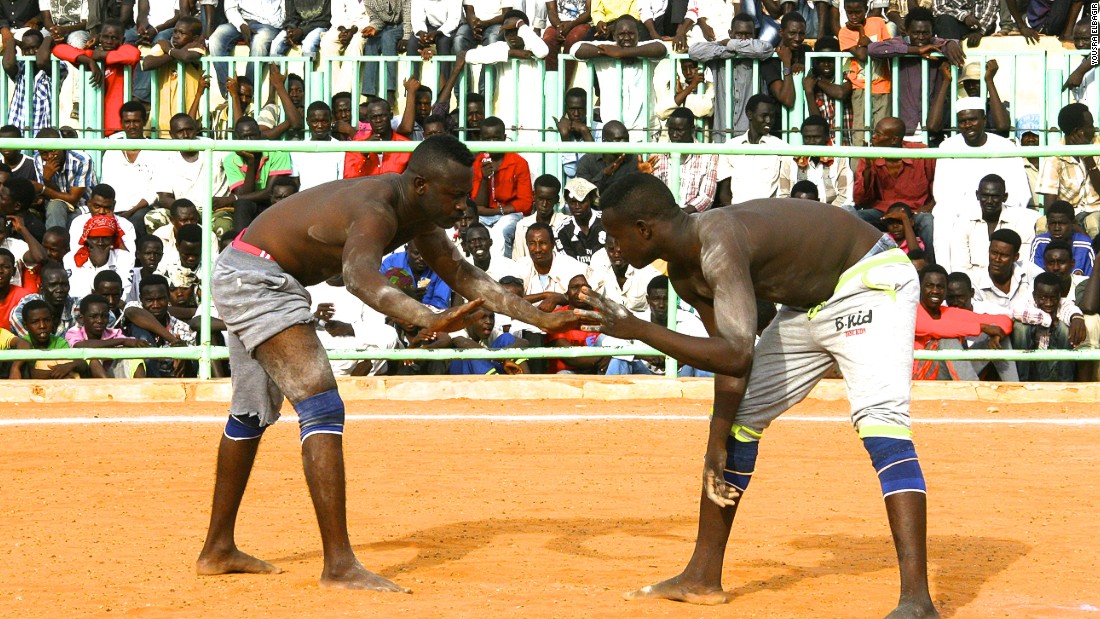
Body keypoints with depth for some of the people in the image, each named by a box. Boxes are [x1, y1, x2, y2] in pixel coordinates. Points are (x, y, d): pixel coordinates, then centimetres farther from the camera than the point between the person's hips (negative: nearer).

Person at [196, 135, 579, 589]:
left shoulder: (417, 212, 0)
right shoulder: (376, 210, -30)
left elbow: (461, 275, 11)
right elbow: (360, 279, -50)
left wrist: (540, 318, 5)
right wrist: (430, 321, -65)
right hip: (254, 279, -11)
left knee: (254, 412, 22)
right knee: (323, 408, -19)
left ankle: (218, 551, 35)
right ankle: (339, 566, -24)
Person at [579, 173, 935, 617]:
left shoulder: (719, 243, -33)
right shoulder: (685, 273, -5)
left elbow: (736, 355, -41)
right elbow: (730, 357, 2)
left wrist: (637, 330, -37)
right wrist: (718, 446, -2)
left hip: (870, 282, -10)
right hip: (808, 306, 10)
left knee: (879, 418, -28)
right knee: (737, 417, 12)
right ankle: (702, 579, 23)